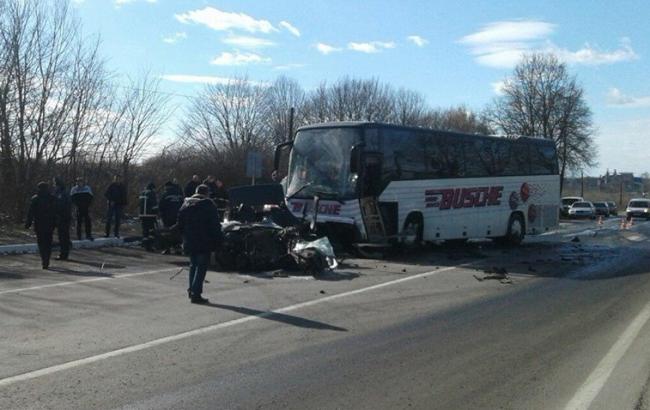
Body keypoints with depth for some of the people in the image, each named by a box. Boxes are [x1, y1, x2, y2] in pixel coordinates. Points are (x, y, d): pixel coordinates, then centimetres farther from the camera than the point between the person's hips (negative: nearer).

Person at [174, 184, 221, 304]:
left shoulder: (186, 204, 9)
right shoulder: (209, 205, -8)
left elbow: (180, 224, 10)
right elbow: (215, 225, -10)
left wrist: (185, 236, 17)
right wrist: (217, 239, -4)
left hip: (189, 242, 6)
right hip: (204, 242, -6)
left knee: (193, 265, 20)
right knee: (201, 267, -3)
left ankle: (192, 289, 24)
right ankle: (196, 294, -7)